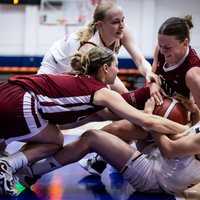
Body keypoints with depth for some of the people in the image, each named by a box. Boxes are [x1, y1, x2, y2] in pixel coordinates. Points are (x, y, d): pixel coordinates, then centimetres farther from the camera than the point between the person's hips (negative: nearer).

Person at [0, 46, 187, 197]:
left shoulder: (82, 82, 24)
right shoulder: (103, 92, 2)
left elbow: (110, 114, 34)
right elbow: (148, 122, -2)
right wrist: (187, 130, 5)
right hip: (18, 102, -8)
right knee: (54, 142, 16)